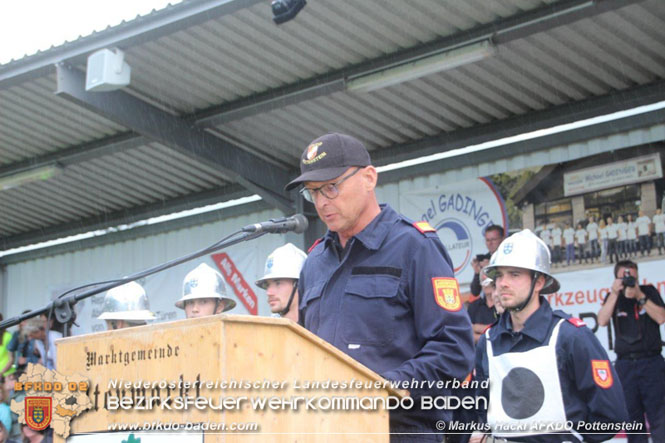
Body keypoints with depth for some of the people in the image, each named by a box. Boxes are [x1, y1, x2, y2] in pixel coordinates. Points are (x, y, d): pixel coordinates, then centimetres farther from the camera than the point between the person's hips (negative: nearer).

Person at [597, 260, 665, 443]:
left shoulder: (649, 291, 6)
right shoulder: (614, 297, 9)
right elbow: (602, 321, -7)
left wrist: (640, 296, -12)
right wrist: (614, 294, -14)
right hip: (625, 364, 2)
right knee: (632, 419, 2)